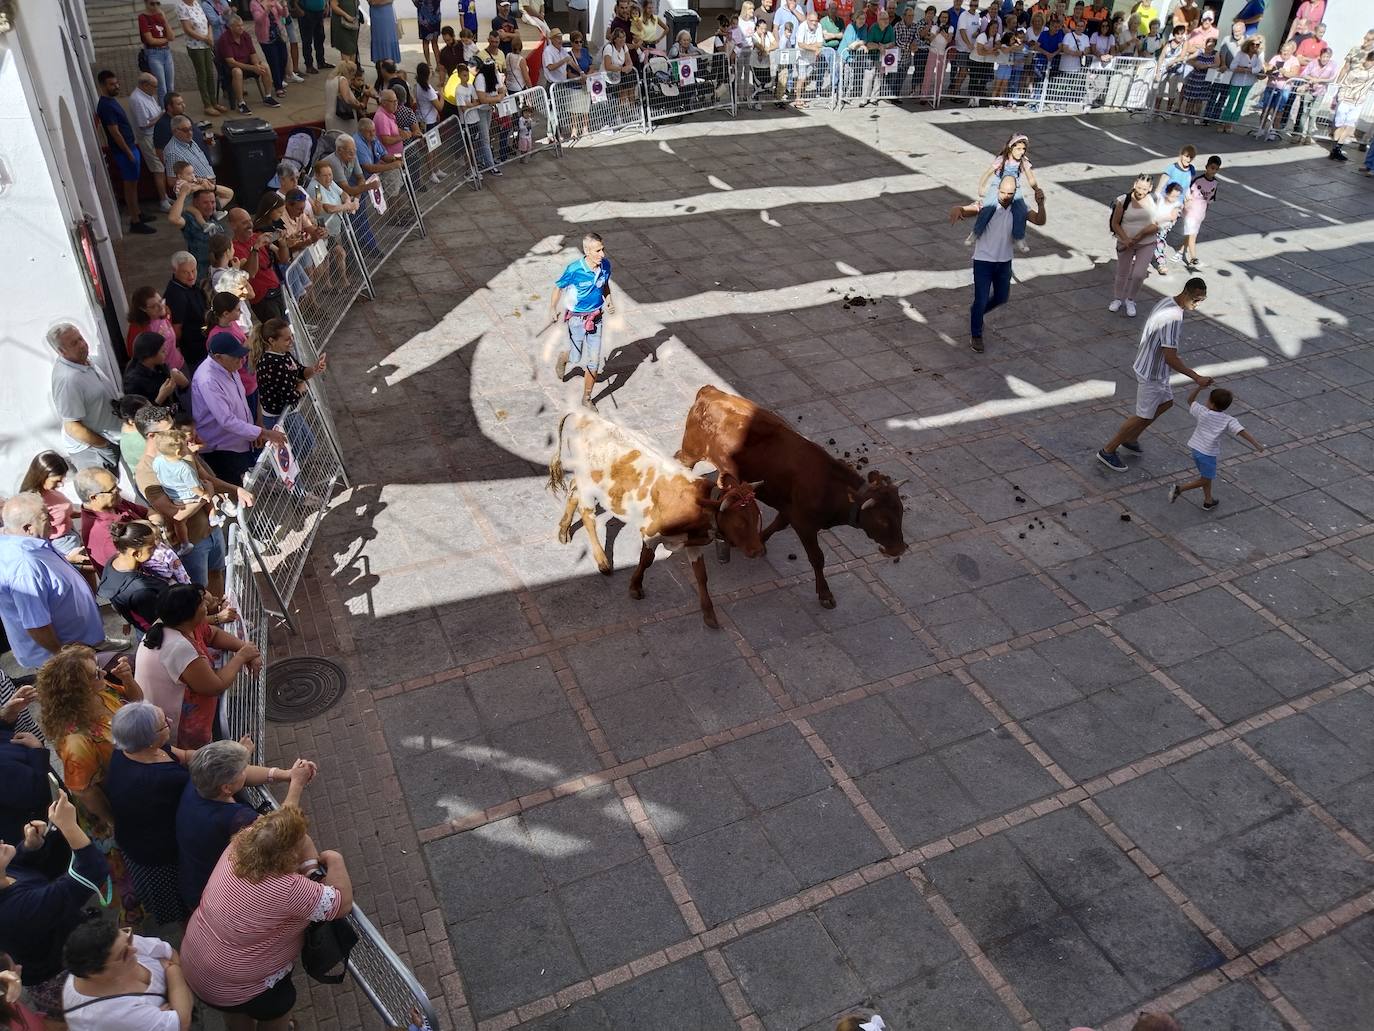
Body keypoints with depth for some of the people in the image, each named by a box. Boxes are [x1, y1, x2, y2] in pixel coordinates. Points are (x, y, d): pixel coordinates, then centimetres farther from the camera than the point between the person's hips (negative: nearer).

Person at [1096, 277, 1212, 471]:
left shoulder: (1167, 302, -1)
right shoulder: (1173, 317, -31)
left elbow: (1145, 332, 14)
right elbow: (1170, 358, -31)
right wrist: (1197, 378, -28)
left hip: (1155, 369, 10)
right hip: (1152, 374, -10)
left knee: (1166, 403, 25)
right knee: (1144, 416, 4)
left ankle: (1131, 439, 36)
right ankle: (1107, 450, 16)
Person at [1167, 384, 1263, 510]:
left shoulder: (1203, 412, -7)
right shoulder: (1228, 421, -12)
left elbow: (1190, 400, 5)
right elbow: (1242, 431, -20)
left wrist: (1200, 386, 1)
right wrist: (1256, 444, -21)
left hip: (1195, 448, 5)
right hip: (1208, 453, -5)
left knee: (1206, 476, 22)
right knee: (1205, 480, 10)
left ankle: (1208, 501, 30)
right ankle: (1179, 488, -1)